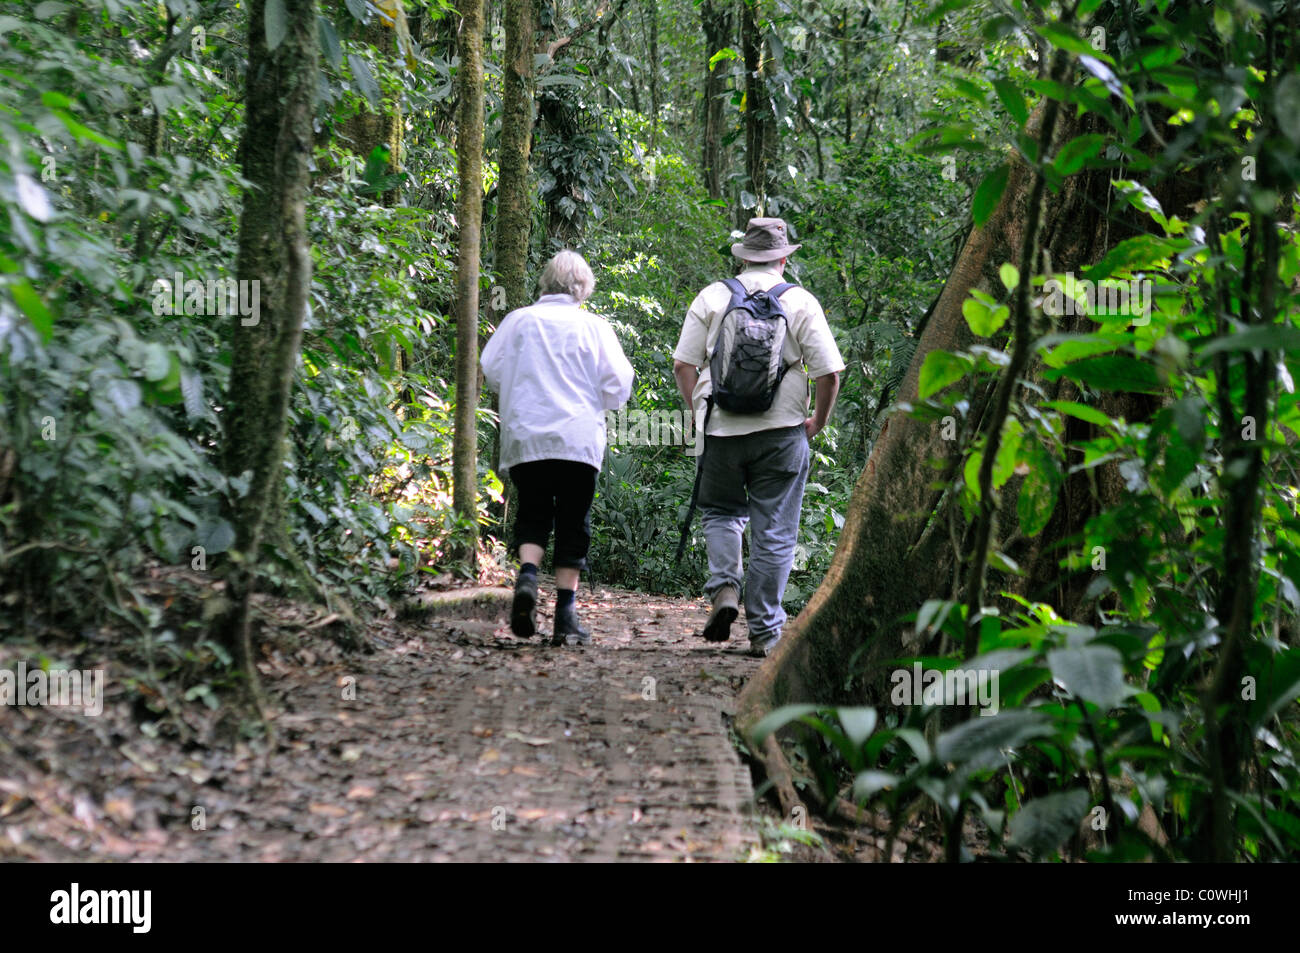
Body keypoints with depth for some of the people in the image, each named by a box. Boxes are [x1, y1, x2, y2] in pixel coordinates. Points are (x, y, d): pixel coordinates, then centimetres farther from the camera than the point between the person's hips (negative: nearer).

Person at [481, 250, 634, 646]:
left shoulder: (517, 321, 4)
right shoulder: (593, 326, -1)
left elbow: (490, 371, 9)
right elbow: (618, 385, -1)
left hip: (525, 438, 2)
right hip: (577, 440, -2)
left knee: (532, 514, 13)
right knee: (573, 523, 5)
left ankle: (527, 575, -15)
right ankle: (566, 616, 4)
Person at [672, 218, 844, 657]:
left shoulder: (711, 298, 4)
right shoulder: (801, 303, 0)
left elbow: (683, 365, 2)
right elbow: (829, 373, -4)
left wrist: (698, 411, 14)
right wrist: (818, 421, 10)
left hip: (721, 428, 1)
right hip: (781, 433, -1)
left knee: (721, 511, 21)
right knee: (773, 532, 6)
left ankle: (724, 586, -2)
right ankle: (764, 630, 8)